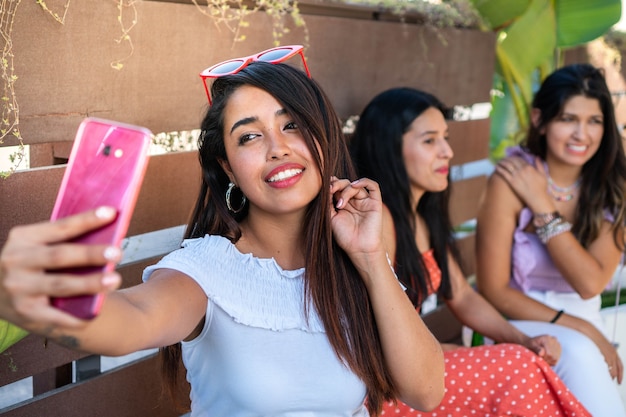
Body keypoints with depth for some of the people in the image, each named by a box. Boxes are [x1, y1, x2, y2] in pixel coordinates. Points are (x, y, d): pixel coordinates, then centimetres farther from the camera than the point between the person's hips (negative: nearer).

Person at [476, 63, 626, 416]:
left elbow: (591, 284, -15)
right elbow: (495, 291, -12)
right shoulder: (512, 181, -16)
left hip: (585, 323, 3)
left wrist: (542, 206, -20)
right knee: (577, 353, -31)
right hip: (520, 320, -3)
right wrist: (580, 329, -18)